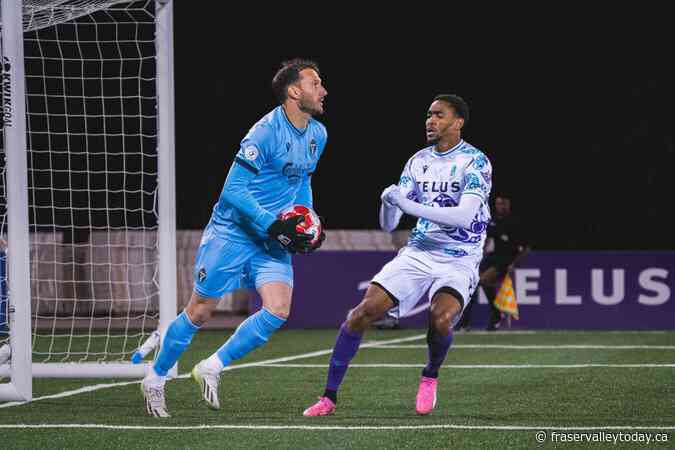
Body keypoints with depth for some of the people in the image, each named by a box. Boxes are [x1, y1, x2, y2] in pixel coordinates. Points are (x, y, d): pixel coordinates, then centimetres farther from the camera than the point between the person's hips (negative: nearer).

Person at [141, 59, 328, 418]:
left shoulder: (318, 135, 6)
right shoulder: (266, 132, -19)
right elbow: (233, 190, -20)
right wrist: (273, 224, -25)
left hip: (274, 241, 6)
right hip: (233, 232, -6)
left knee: (278, 311, -14)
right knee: (199, 312, 2)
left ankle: (212, 368, 2)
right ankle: (155, 379, 21)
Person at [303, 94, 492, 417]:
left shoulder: (475, 162, -9)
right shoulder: (419, 161, 8)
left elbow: (464, 216, -26)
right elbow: (388, 225, 7)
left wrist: (407, 205, -29)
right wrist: (388, 204, -18)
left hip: (459, 262, -5)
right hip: (418, 254, 5)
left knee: (441, 318, -32)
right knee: (364, 311, -13)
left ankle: (430, 376, 1)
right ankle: (329, 396, -3)